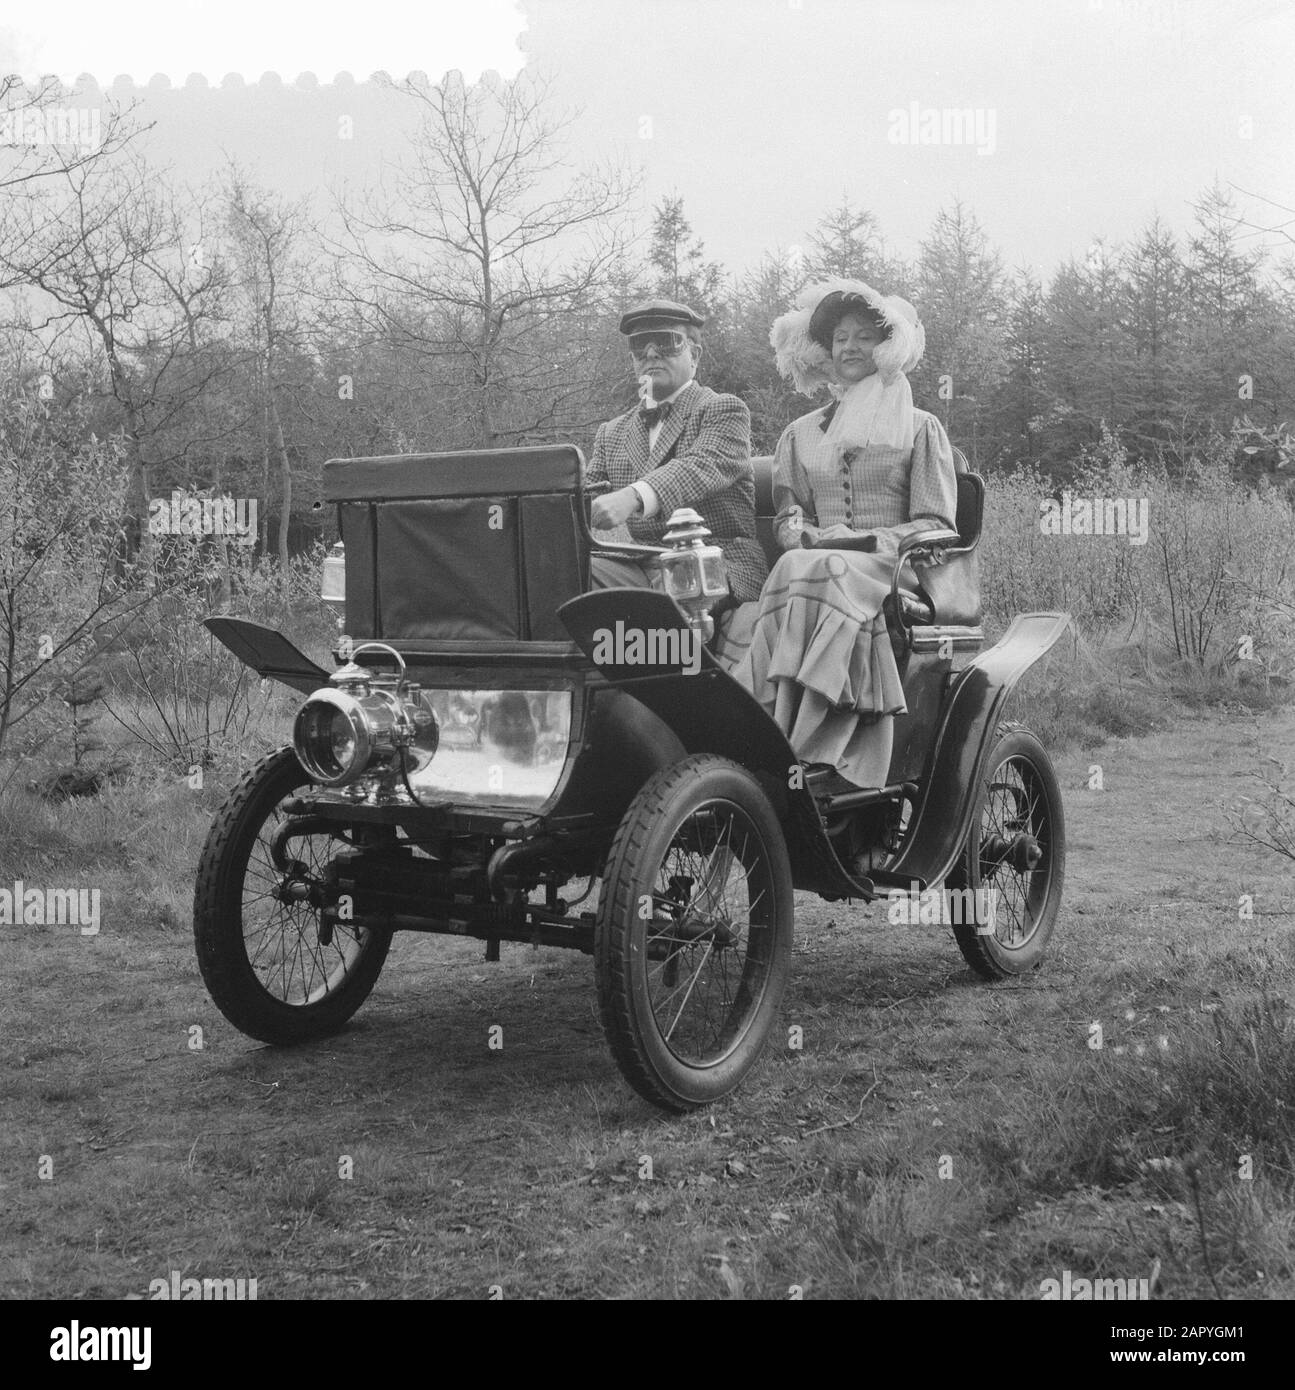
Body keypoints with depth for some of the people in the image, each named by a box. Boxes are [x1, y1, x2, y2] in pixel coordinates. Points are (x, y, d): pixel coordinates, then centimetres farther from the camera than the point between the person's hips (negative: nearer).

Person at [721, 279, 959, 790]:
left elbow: (936, 526, 4)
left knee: (814, 576, -37)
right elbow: (787, 518, 16)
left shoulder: (920, 429, 14)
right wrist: (806, 534, -9)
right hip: (814, 564, 3)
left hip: (892, 572, -3)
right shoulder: (800, 433, 24)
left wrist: (862, 540, -12)